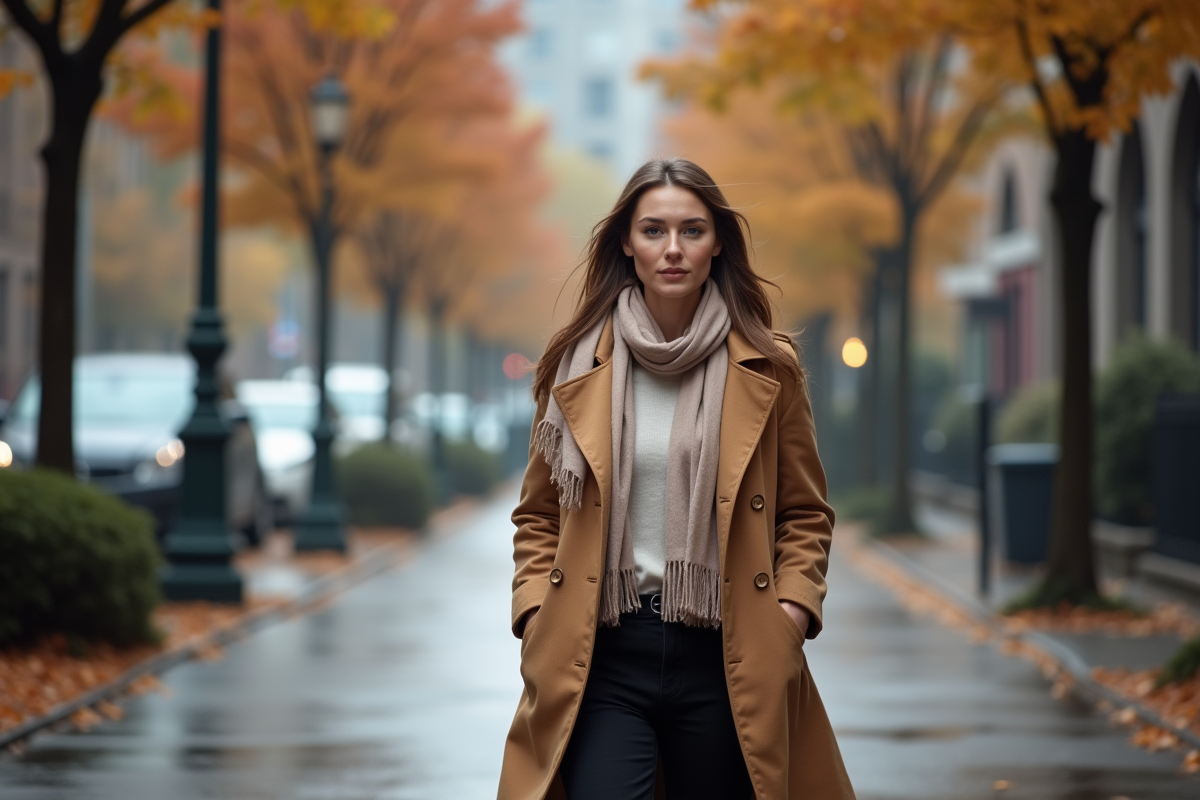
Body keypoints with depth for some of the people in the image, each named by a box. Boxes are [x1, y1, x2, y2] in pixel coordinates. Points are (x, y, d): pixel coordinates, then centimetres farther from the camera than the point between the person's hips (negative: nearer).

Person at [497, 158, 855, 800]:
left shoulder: (768, 369, 5)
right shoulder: (577, 365, 6)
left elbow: (805, 514, 12)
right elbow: (539, 515, 14)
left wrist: (792, 610, -4)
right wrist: (535, 614, -1)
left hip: (725, 658, 1)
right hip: (601, 657, 0)